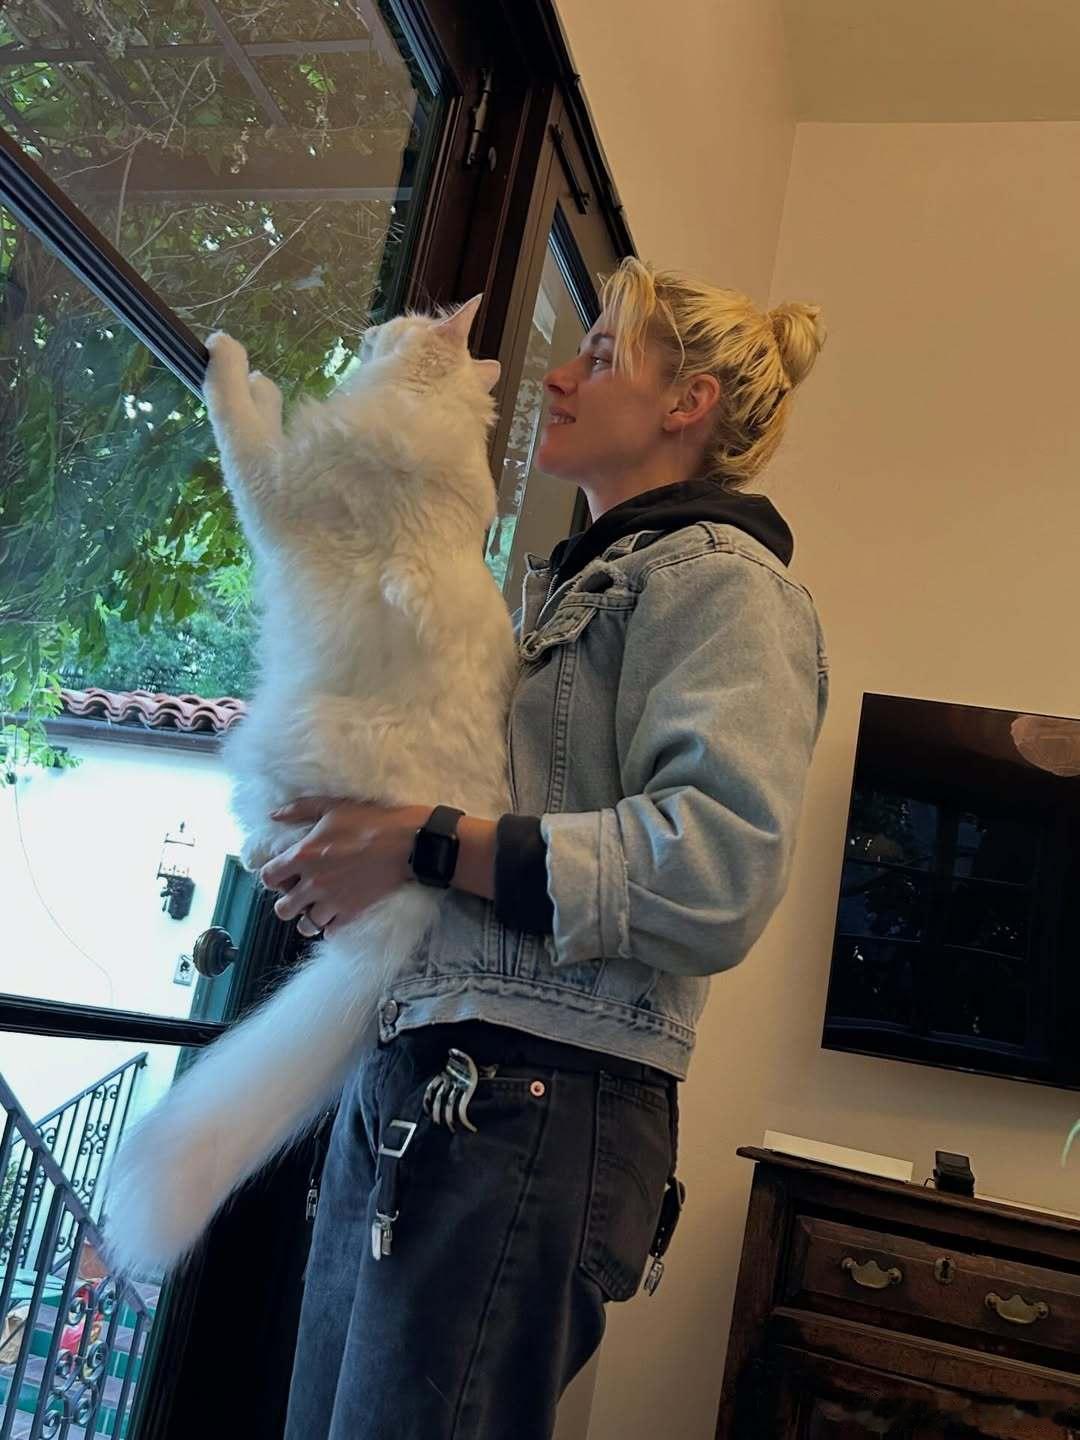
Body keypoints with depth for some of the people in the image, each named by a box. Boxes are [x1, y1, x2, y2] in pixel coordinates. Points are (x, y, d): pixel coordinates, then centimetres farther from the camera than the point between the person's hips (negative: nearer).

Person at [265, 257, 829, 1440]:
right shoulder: (564, 583, 24)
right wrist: (347, 833, 11)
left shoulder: (716, 578, -4)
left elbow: (720, 867, -19)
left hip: (529, 1104, -9)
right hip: (403, 1084, 9)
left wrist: (428, 845, -17)